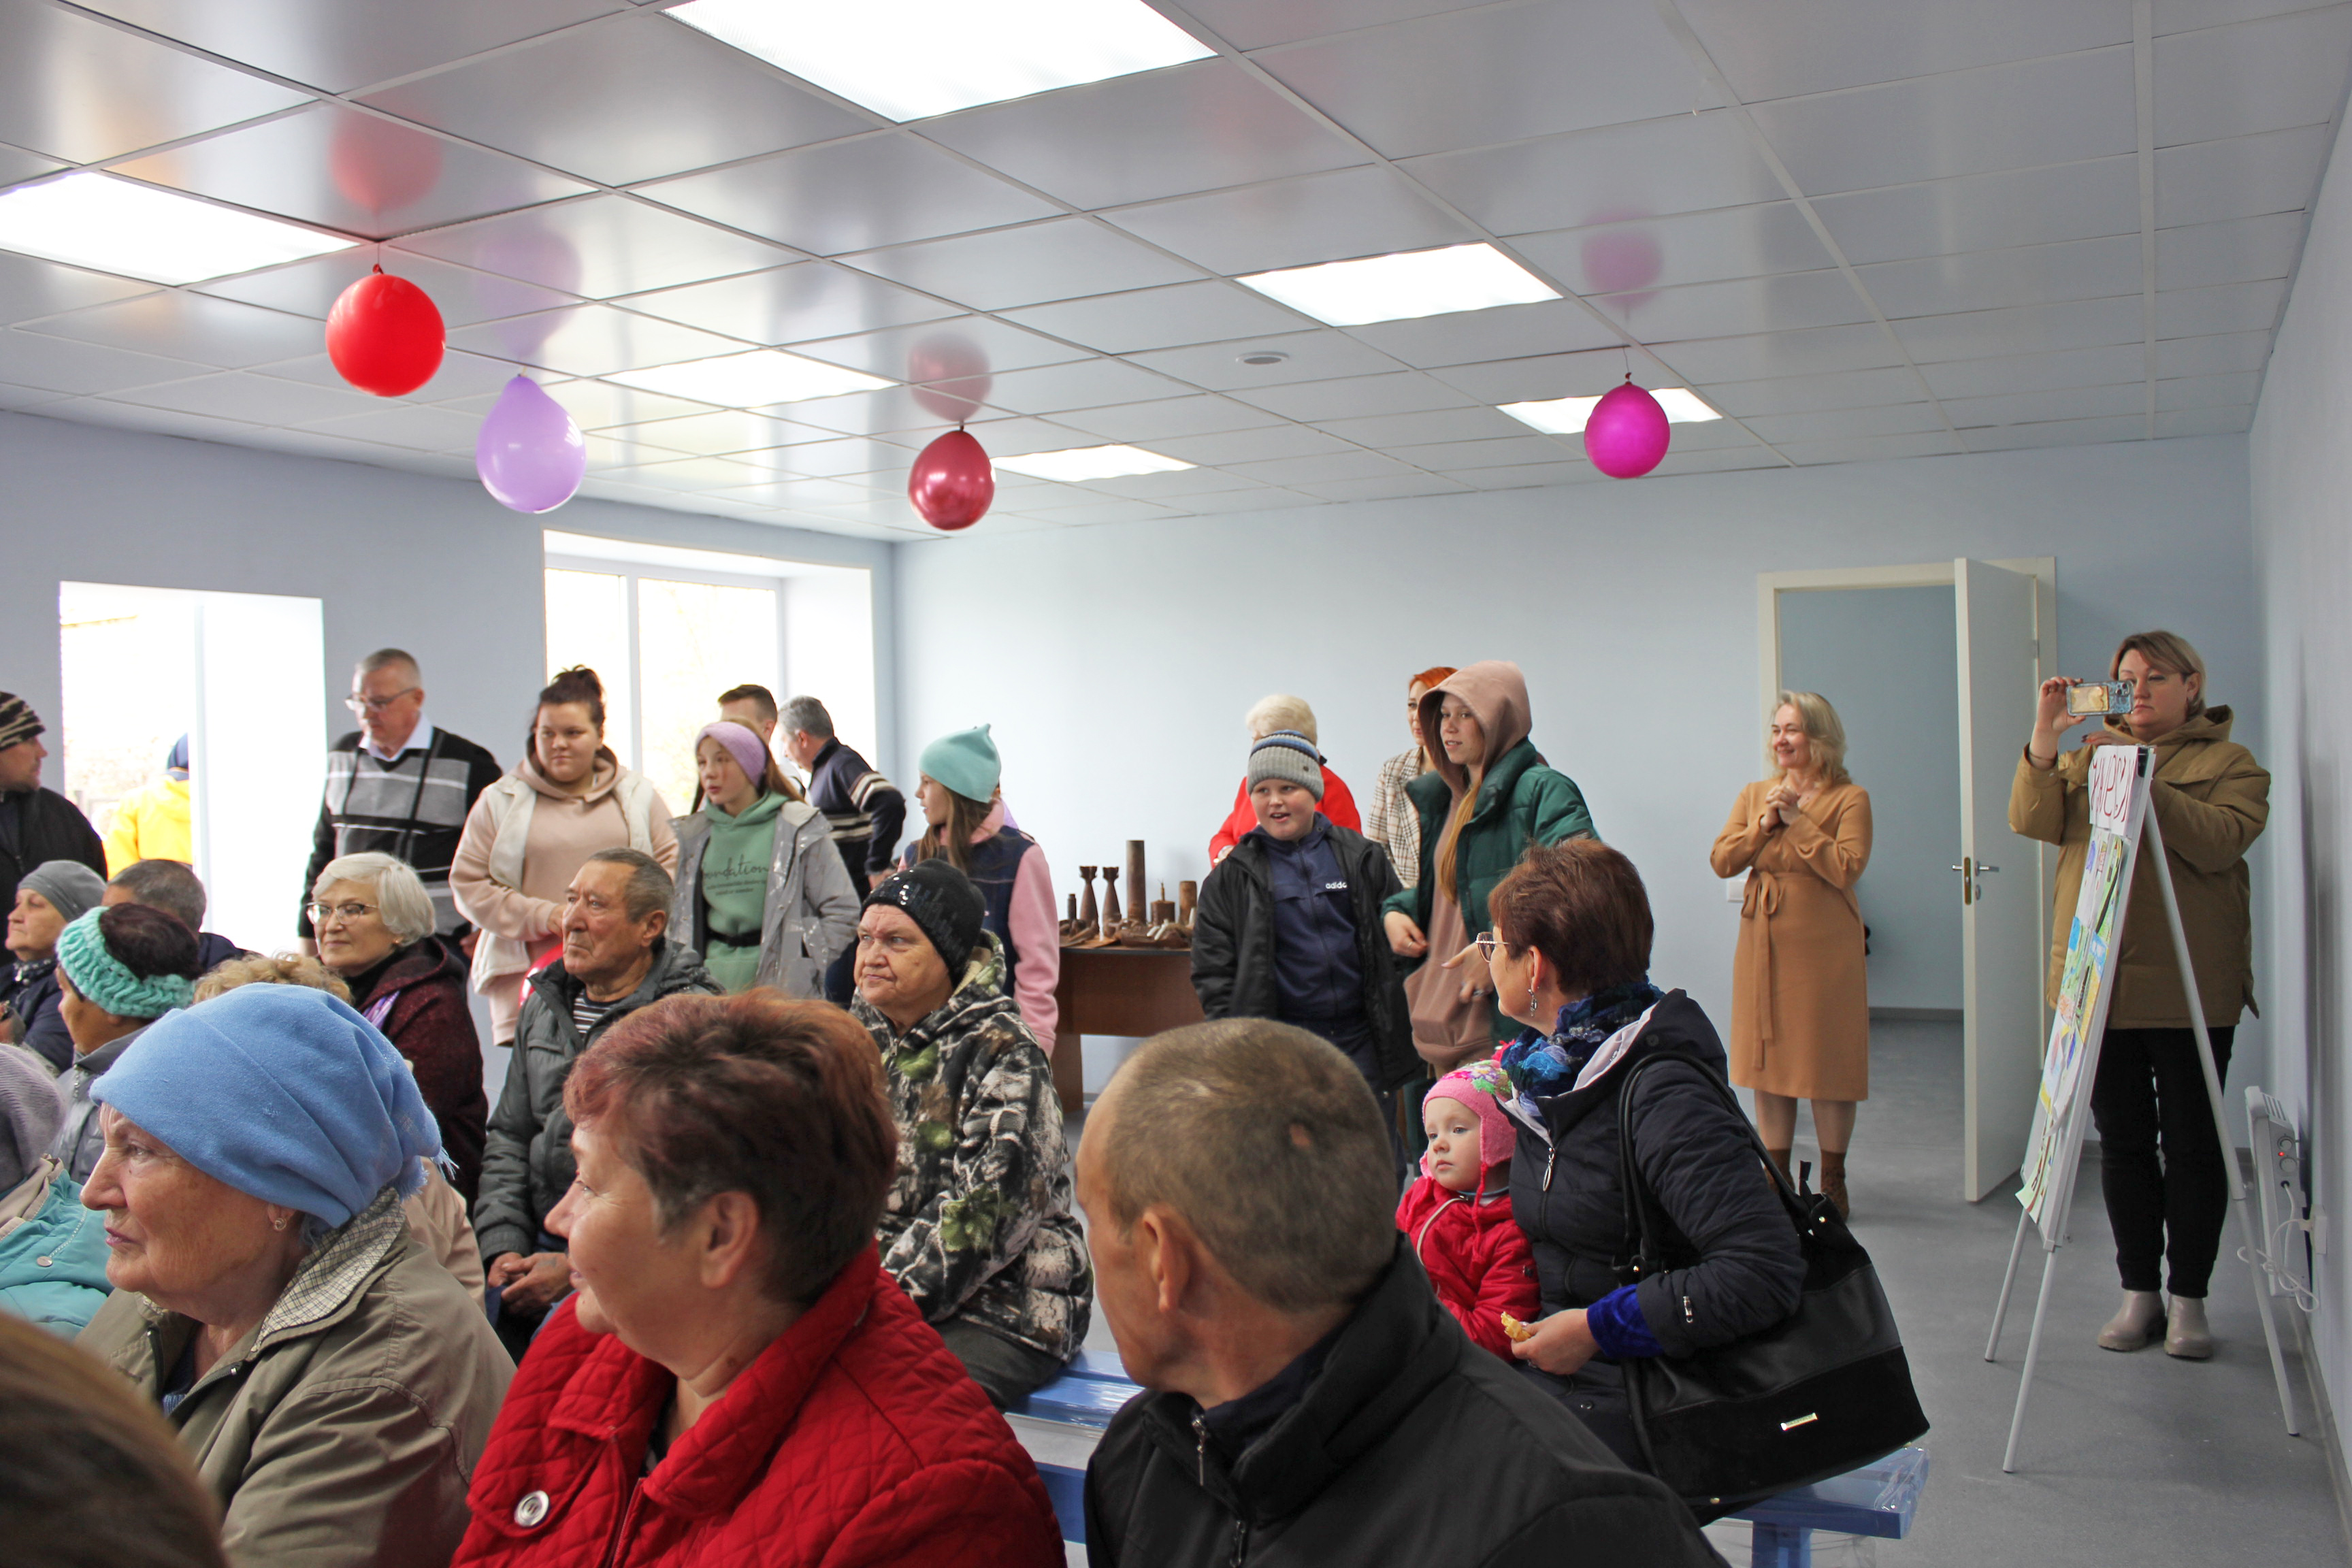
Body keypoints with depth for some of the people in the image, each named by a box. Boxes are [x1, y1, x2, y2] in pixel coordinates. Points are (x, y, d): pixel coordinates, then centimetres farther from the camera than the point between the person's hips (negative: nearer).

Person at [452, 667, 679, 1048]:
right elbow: (468, 883, 7)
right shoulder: (501, 802, 11)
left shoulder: (637, 795, 15)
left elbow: (673, 867, 12)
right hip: (532, 973, 0)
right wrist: (541, 915, -6)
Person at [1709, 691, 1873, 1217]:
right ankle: (1776, 1178, 19)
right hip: (1764, 942, 5)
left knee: (1828, 1061, 2)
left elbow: (1846, 868, -16)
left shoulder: (1849, 798, -3)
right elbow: (1721, 861, 3)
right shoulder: (1754, 795, 12)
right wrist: (1766, 822, -9)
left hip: (1824, 946, -4)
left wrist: (1798, 818, -14)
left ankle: (1832, 1182, 15)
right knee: (1770, 1057, 8)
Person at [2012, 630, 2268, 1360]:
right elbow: (2034, 821, -2)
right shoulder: (2091, 752, 14)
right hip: (2098, 982, 3)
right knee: (2122, 1142, 8)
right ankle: (2138, 1291, 18)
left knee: (2191, 1143, 4)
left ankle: (2189, 1298, 15)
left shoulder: (2230, 763, 3)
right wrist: (2043, 743, -15)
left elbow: (2219, 842, -16)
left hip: (2190, 986, -3)